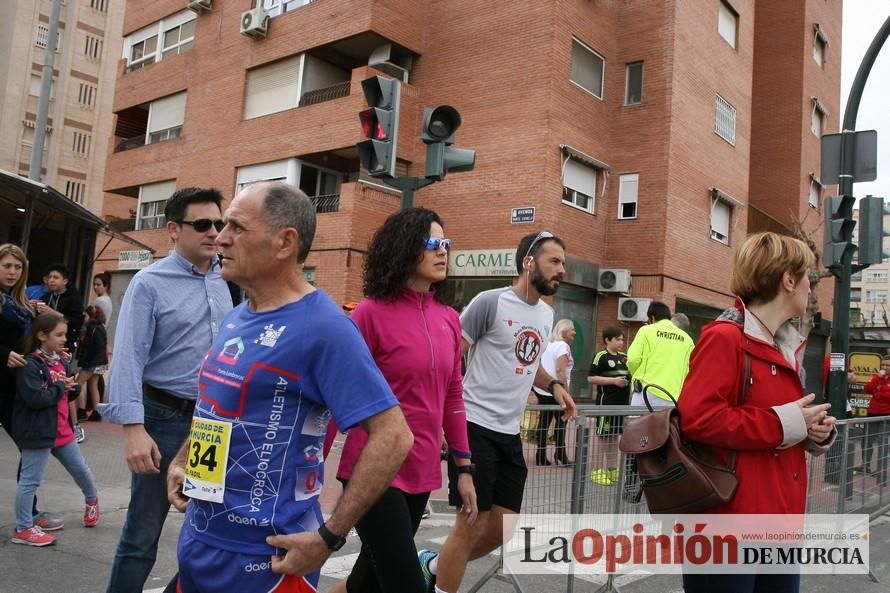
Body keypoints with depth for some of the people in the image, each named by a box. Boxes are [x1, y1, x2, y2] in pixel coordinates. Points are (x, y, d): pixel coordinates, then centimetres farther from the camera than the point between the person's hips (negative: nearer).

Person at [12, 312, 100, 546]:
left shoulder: (61, 363, 9)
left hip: (62, 429, 8)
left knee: (81, 468, 19)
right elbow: (35, 398, -26)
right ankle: (22, 529, 13)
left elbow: (71, 393, 18)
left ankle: (92, 499, 44)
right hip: (38, 432, -8)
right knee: (30, 480, 2)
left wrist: (72, 386, -5)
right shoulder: (29, 365, -17)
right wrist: (60, 387, -14)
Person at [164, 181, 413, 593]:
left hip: (262, 557, -8)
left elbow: (393, 436, -24)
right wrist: (182, 461, 9)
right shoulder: (236, 318, 6)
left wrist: (329, 537, -22)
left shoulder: (322, 327, -20)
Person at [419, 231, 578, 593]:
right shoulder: (491, 302, -11)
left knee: (504, 528, 11)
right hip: (475, 427, -8)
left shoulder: (547, 315, 12)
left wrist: (553, 385, 7)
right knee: (472, 523, -2)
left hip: (510, 433, 8)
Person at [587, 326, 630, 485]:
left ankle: (612, 469, 21)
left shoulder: (624, 357, 12)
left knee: (615, 436, 12)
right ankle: (602, 470, 8)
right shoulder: (601, 356, -7)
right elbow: (591, 378, -12)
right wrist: (614, 380, -16)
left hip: (622, 402, 6)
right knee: (605, 437, 0)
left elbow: (632, 373, 26)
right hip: (606, 402, -6)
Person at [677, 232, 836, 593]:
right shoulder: (724, 337, -15)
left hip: (781, 521, 9)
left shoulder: (787, 348, 14)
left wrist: (815, 432, 3)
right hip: (729, 525, -9)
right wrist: (785, 423, -18)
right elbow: (698, 419, -26)